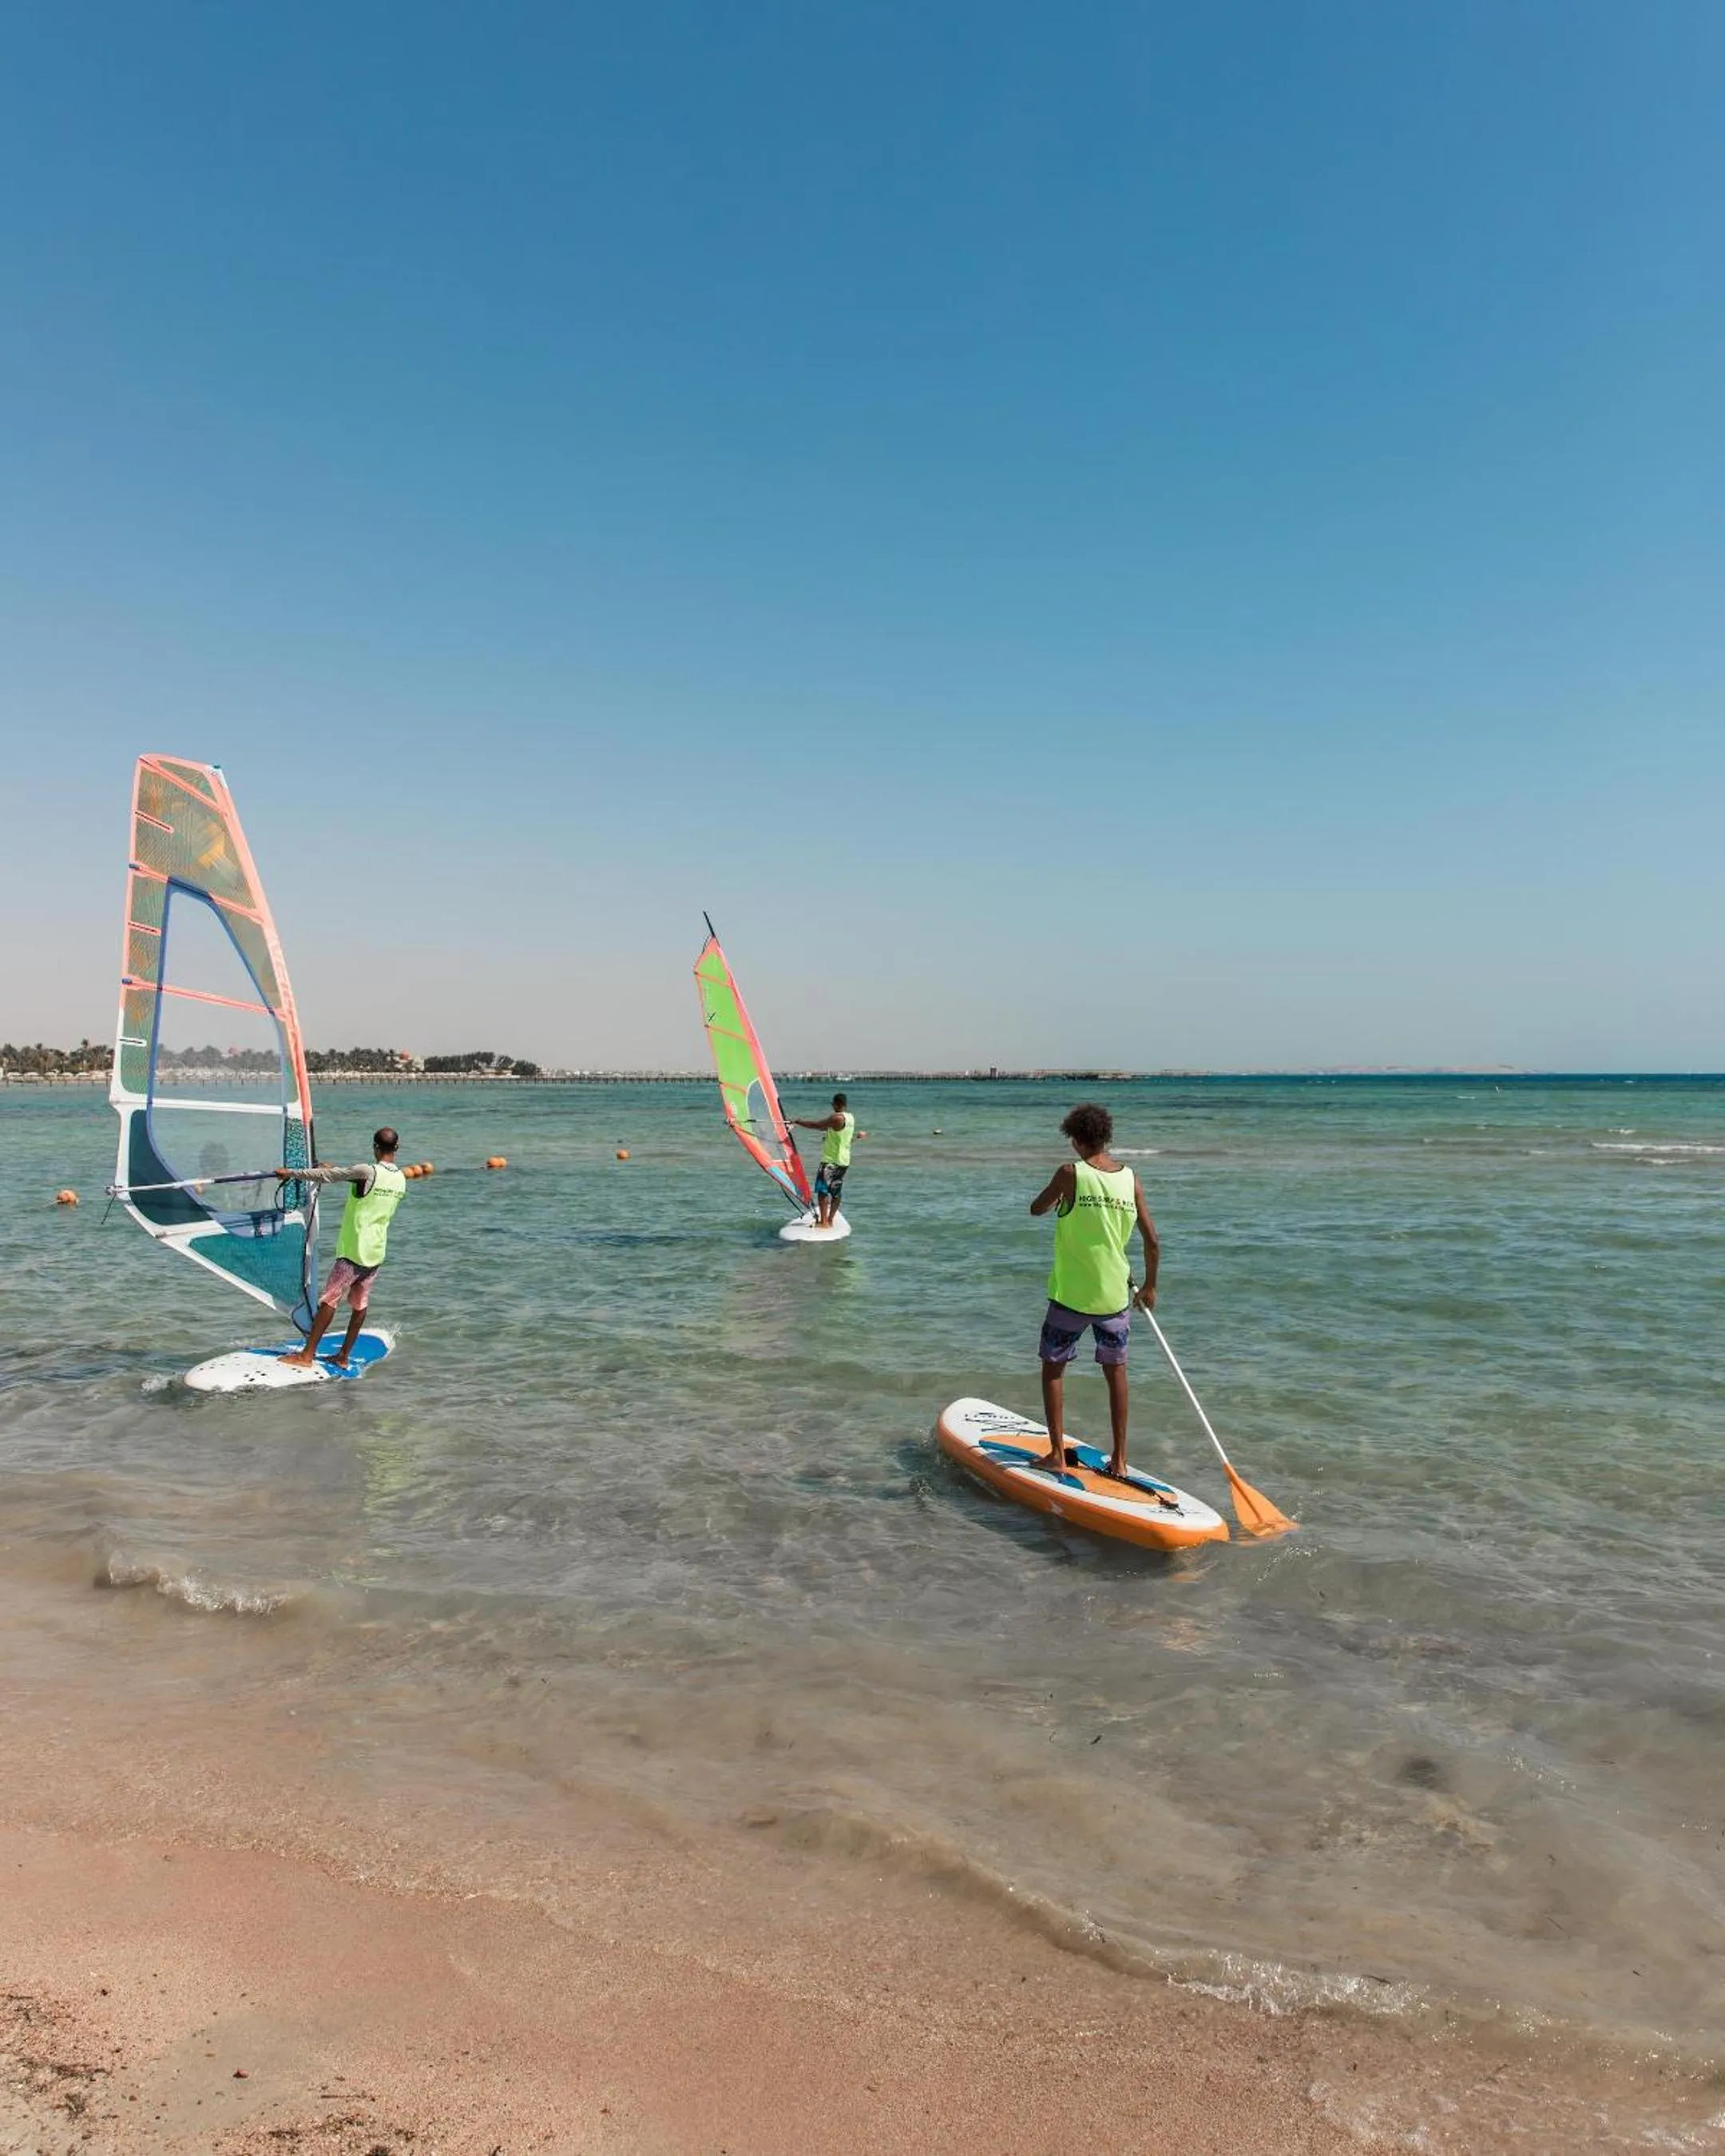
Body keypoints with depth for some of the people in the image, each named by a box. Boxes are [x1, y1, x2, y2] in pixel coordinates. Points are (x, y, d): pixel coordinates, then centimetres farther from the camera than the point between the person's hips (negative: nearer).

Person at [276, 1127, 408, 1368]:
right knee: (360, 1305, 12)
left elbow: (326, 1175, -12)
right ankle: (343, 1357, 19)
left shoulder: (367, 1172, -17)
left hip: (353, 1251, -6)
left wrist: (291, 1173, 0)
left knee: (329, 1301, -1)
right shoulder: (401, 1180, 5)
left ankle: (307, 1355, 2)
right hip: (377, 1253, 6)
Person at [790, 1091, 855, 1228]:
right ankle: (830, 1220, 14)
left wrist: (797, 1121, -4)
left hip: (831, 1160, -9)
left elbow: (815, 1125, -14)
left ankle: (823, 1222, -10)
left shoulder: (837, 1118, -18)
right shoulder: (850, 1118, 9)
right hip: (844, 1160, 9)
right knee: (835, 1191, 11)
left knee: (822, 1190, -7)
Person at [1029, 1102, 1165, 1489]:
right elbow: (1152, 1242, 3)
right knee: (1115, 1372, 16)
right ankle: (1119, 1460, 20)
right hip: (1116, 1296, 3)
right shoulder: (1131, 1179, -2)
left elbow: (1036, 1208, 4)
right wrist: (1149, 1286, 16)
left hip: (1070, 1295, -3)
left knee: (1053, 1369, 13)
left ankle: (1057, 1453, 11)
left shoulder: (1070, 1173, -12)